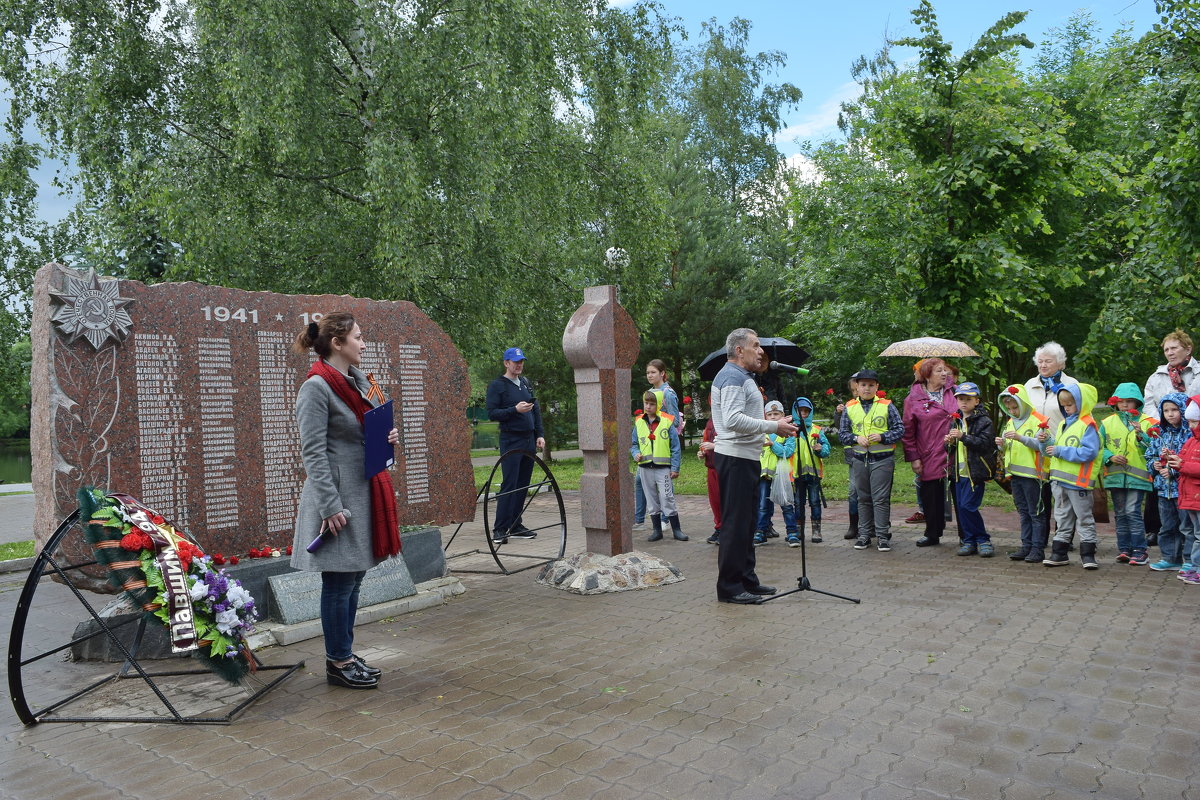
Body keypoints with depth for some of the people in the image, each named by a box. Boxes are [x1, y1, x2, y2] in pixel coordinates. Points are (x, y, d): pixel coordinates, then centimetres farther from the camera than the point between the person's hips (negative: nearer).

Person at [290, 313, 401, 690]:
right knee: (340, 583, 2)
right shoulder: (317, 387, -14)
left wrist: (389, 437, 1)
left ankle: (345, 655, 28)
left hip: (366, 490, 9)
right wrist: (332, 506, -20)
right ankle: (338, 663, 16)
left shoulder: (362, 382, 11)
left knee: (353, 579, 15)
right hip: (338, 494, -8)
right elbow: (313, 453, -17)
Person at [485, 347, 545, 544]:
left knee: (523, 485, 8)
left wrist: (539, 435, 12)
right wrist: (515, 410, -20)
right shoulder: (496, 385, -3)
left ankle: (515, 526, 15)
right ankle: (500, 529, -6)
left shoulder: (526, 382, 17)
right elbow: (492, 413, -10)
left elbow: (536, 410, 20)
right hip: (511, 442, -6)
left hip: (529, 441, 7)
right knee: (509, 485, -10)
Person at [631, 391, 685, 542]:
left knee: (667, 499, -5)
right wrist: (636, 454, -6)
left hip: (663, 468, -4)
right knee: (652, 501, 11)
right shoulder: (639, 423, 6)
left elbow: (675, 447, -3)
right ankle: (657, 530, 21)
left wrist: (675, 468, -7)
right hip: (645, 468, 4)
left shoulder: (667, 422, -5)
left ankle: (676, 529, 6)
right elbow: (634, 443, 16)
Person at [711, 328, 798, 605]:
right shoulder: (733, 377, -14)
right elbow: (733, 420, -26)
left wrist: (771, 423, 17)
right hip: (735, 458, -11)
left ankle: (747, 581, 25)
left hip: (745, 457, 11)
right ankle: (730, 587, -2)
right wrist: (773, 426, -23)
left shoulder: (742, 377, 21)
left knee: (745, 522, 16)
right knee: (735, 523, -7)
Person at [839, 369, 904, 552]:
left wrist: (882, 437, -15)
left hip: (882, 459, -3)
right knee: (863, 498, 10)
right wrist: (856, 438, -10)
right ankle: (864, 534, 18)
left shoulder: (887, 406, 1)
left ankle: (882, 535, 3)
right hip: (859, 459, 3)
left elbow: (900, 430, 0)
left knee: (881, 498, -4)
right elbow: (842, 433, 9)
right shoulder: (850, 407, 7)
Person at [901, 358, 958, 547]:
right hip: (930, 458, -1)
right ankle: (932, 534, 22)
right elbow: (908, 431, 1)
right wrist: (913, 458, -3)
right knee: (931, 496, 7)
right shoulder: (914, 398, 0)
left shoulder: (953, 391, 7)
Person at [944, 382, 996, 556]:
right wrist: (951, 441, 6)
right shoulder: (957, 420, 15)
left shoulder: (984, 420, -8)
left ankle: (983, 540, 3)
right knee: (961, 506, 8)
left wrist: (963, 436, -25)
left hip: (976, 471, -7)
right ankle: (969, 541, 17)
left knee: (968, 505, -12)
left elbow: (985, 443, -20)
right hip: (960, 471, 7)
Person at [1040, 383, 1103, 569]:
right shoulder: (1063, 424, 14)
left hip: (1078, 481, -8)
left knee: (1084, 518, 3)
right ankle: (1059, 553, 19)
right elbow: (1054, 449, 20)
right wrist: (1047, 441, 0)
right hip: (1059, 480, 8)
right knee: (1062, 518, 13)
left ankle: (1088, 554, 11)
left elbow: (1089, 452, -23)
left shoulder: (1088, 425, -12)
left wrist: (1061, 451, -21)